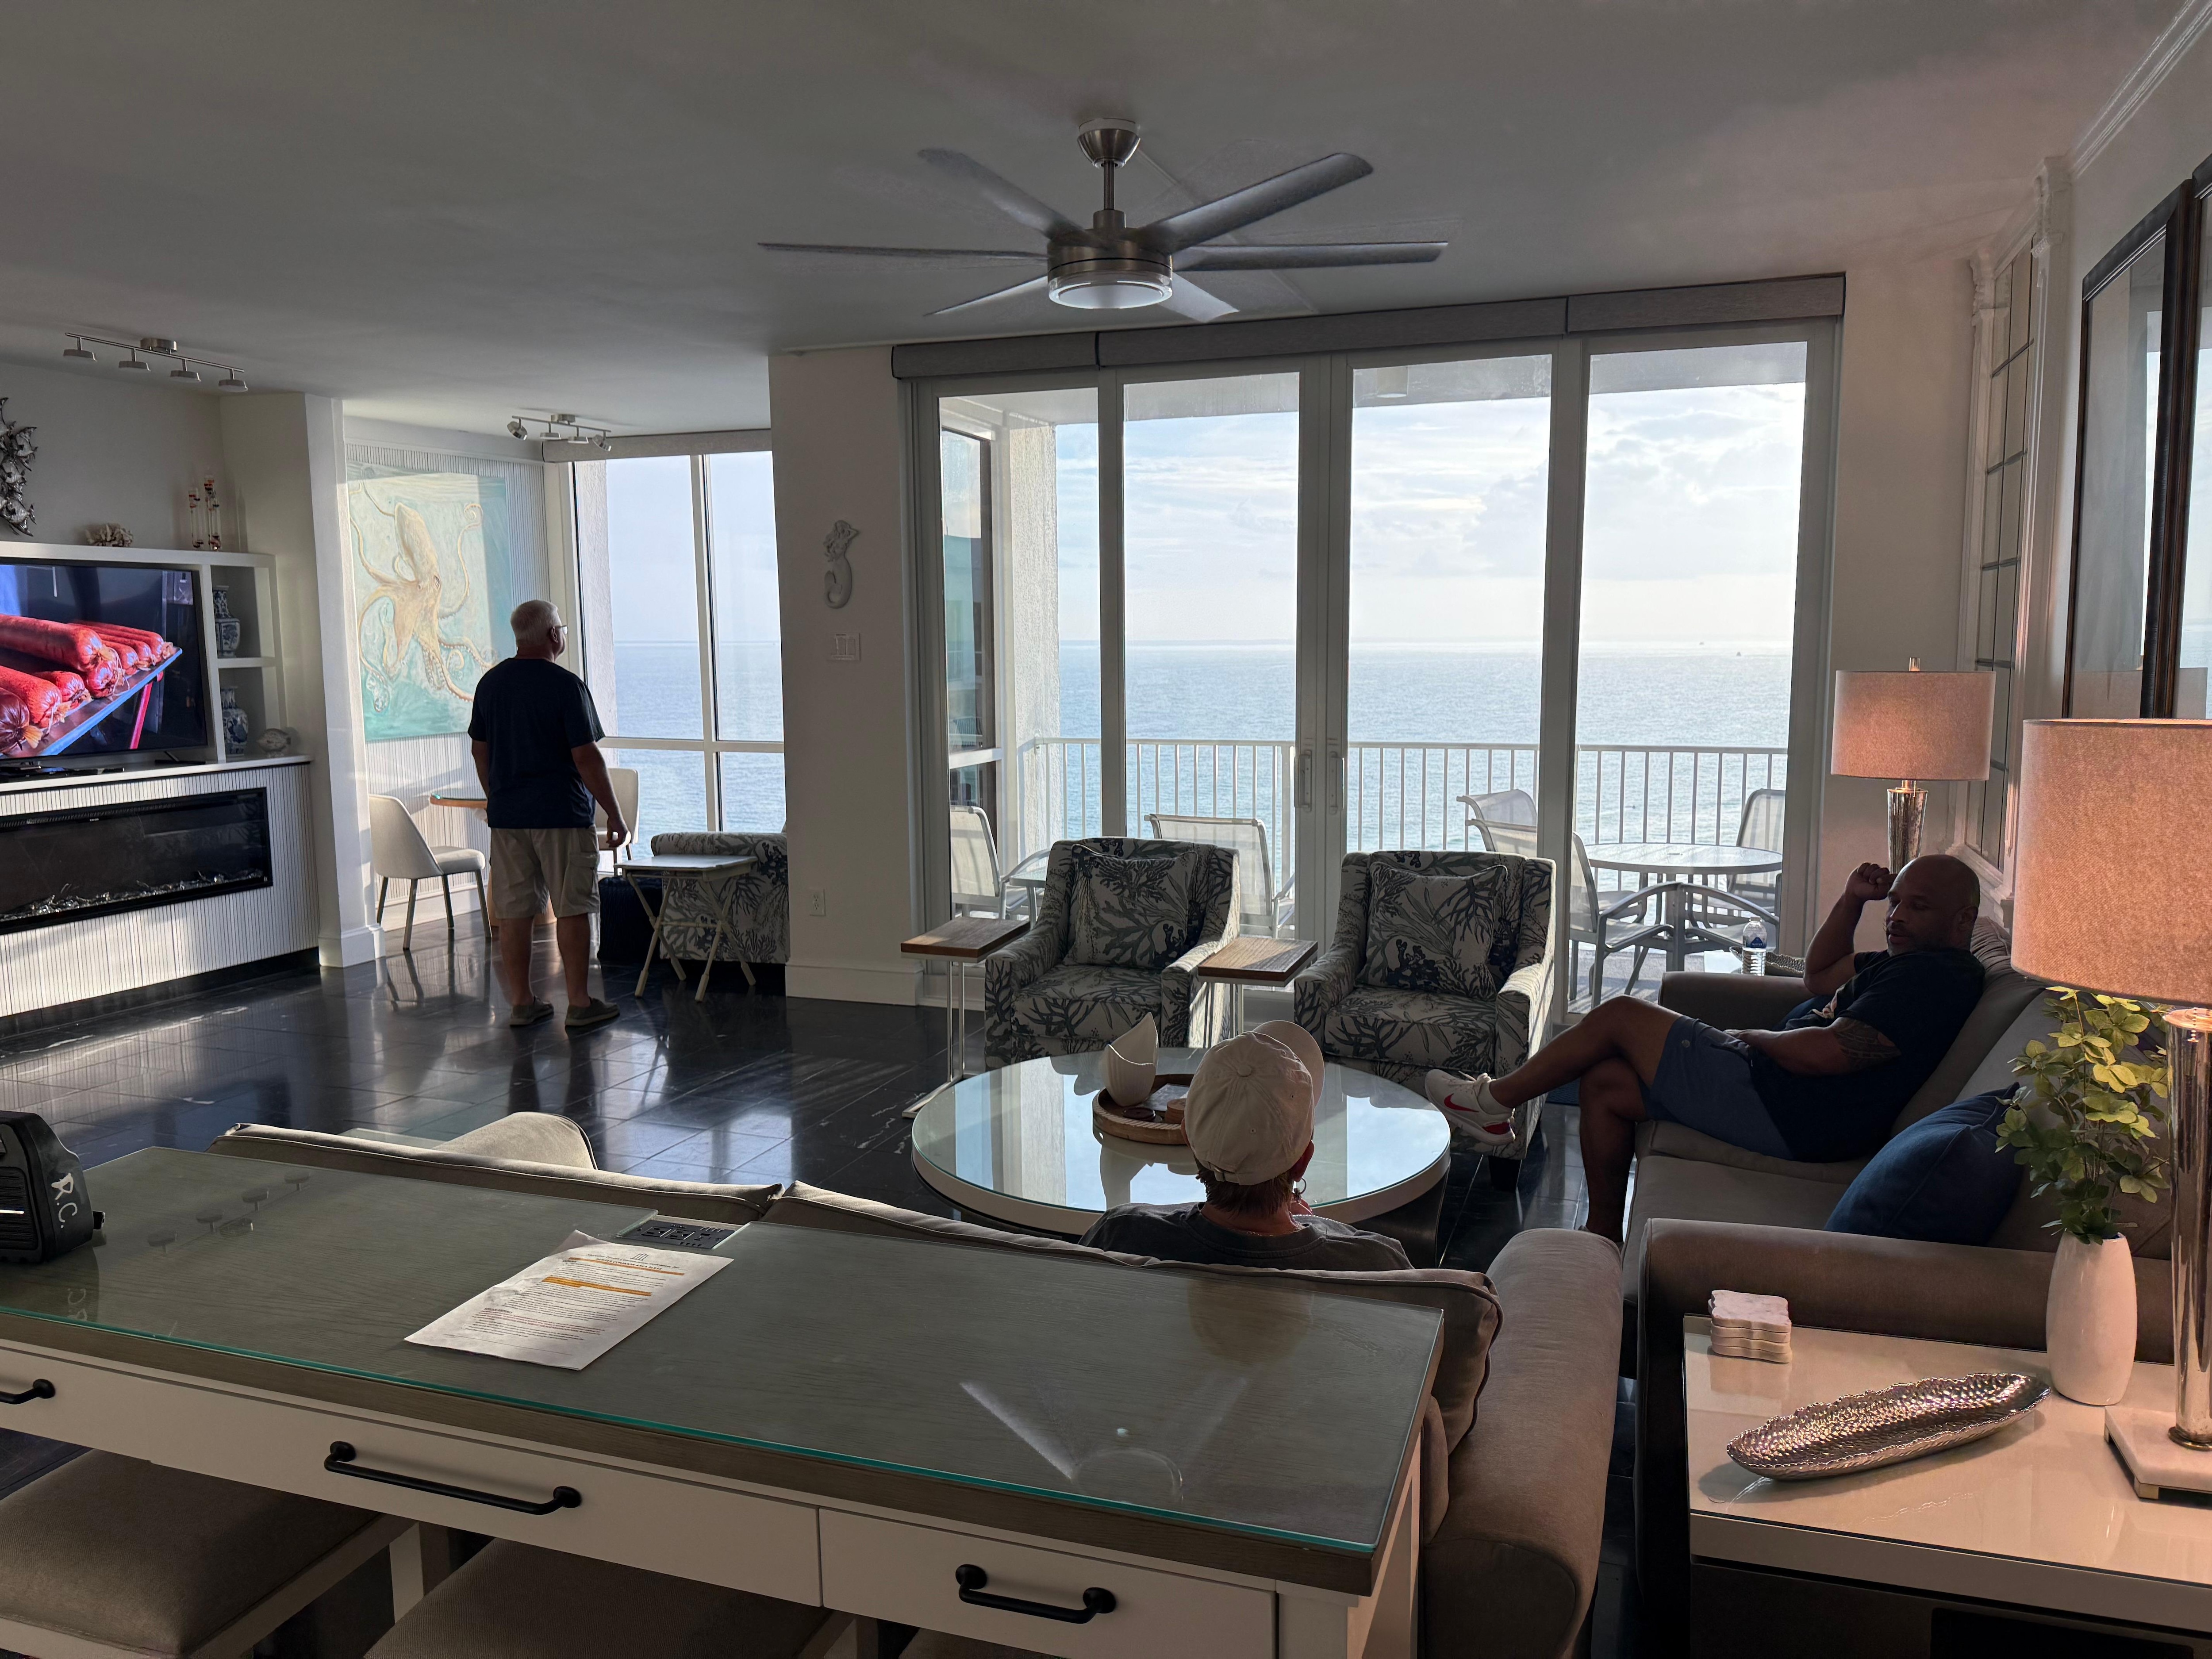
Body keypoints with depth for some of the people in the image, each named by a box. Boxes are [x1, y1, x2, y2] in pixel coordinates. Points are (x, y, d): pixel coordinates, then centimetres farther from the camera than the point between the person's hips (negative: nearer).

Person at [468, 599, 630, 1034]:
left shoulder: (490, 683, 7)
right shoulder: (565, 685, -12)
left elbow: (479, 750, 14)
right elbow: (586, 757, -14)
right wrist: (614, 815, -8)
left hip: (506, 817, 6)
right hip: (561, 814, -6)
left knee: (513, 912, 8)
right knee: (572, 909, 1)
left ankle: (521, 1002, 14)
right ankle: (580, 1004, 4)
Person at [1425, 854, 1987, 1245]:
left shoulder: (1938, 974, -16)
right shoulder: (1907, 961, 16)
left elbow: (1827, 1052, -25)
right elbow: (1818, 977, 31)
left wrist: (1747, 1038, -7)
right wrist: (1852, 900, 18)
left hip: (1787, 1115, -11)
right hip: (1772, 1092, 11)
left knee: (1619, 1015, -5)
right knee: (1605, 1082, 11)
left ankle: (1493, 1101, 11)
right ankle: (1603, 1237, 19)